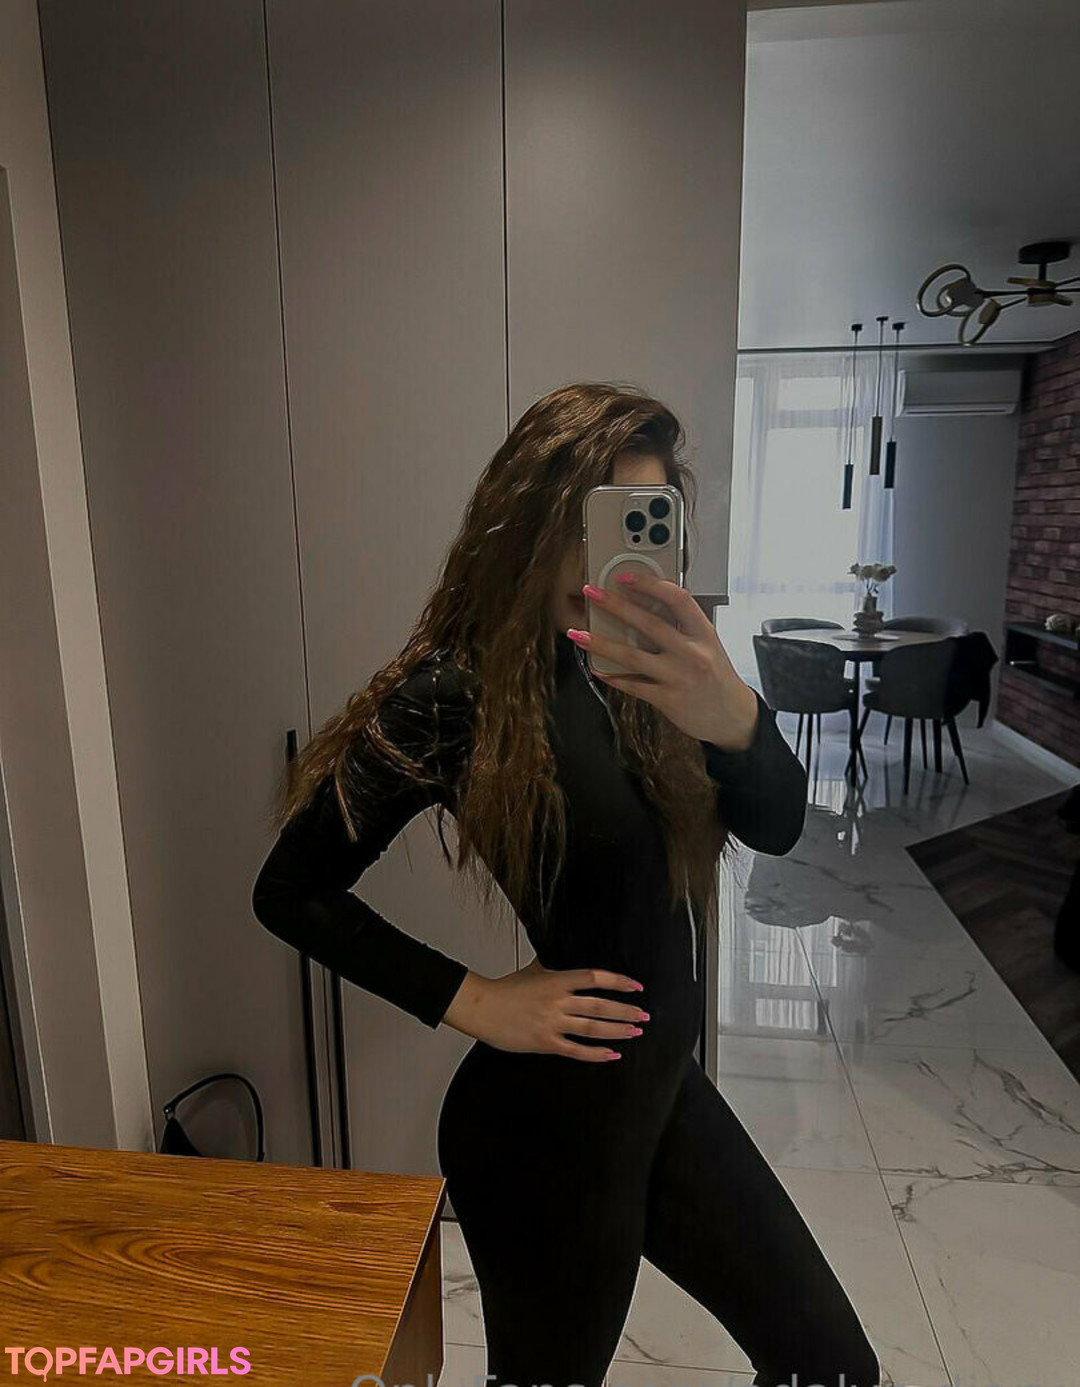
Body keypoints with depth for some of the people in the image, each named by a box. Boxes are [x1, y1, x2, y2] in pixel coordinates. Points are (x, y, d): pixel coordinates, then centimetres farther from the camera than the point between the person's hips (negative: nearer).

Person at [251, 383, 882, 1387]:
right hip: (544, 1126, -6)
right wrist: (470, 1001, -19)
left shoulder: (634, 668, -3)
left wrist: (734, 717, -31)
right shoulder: (454, 694, -21)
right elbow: (289, 892, -14)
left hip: (666, 1089, 6)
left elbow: (775, 828, -11)